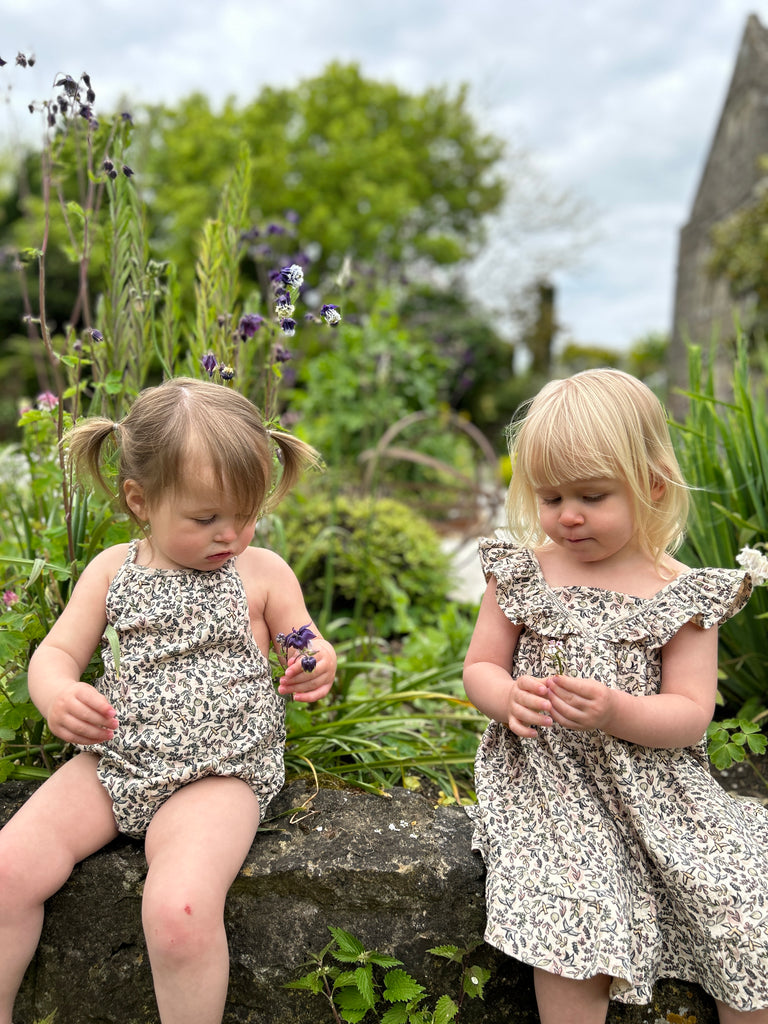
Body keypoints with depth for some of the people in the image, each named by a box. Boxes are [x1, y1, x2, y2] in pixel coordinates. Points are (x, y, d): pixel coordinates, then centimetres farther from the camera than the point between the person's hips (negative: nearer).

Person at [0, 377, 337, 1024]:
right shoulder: (113, 569, 4)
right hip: (113, 762, 4)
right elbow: (57, 651, 7)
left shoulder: (263, 573, -1)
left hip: (217, 776, -3)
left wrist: (317, 667, -16)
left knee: (179, 909, -27)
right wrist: (56, 694, -17)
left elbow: (307, 648, 8)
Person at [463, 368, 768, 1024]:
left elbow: (691, 717, -5)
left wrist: (617, 712, -24)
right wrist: (507, 698, -17)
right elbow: (480, 668, 6)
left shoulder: (684, 594, -1)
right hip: (550, 782, -1)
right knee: (573, 923, -21)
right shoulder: (521, 573, 2)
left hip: (657, 786, 1)